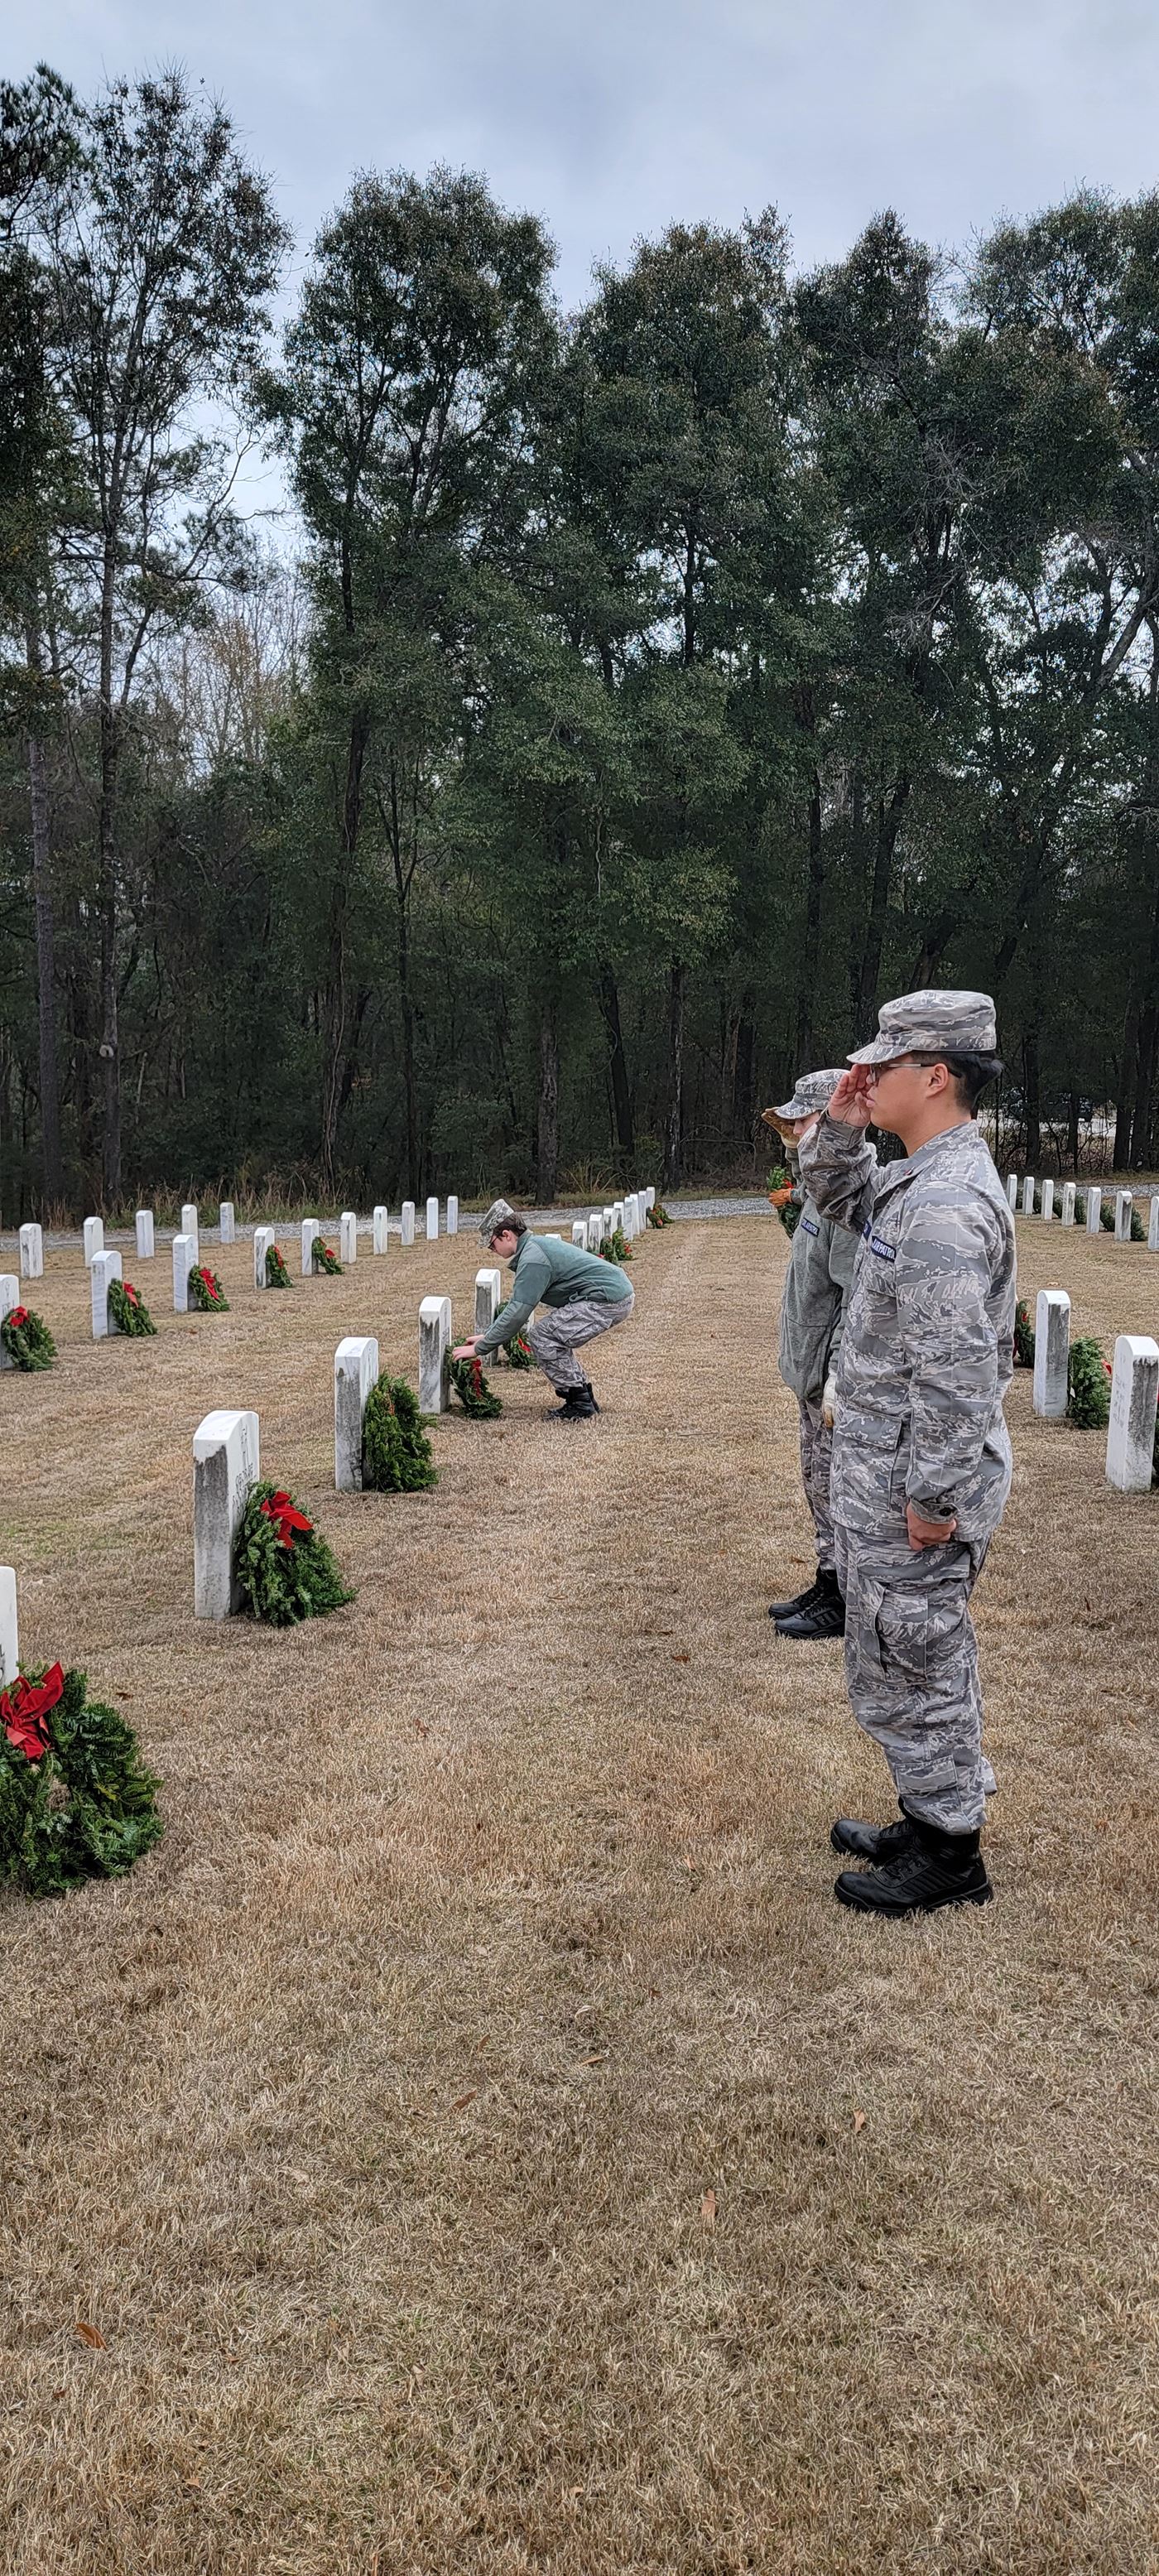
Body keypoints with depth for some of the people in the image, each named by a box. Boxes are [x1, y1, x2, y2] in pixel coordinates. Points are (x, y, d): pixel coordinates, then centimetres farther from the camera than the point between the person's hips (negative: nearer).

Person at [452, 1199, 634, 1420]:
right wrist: (487, 1335, 22)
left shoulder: (532, 1259, -17)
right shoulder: (535, 1245, 16)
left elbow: (517, 1313, -19)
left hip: (610, 1299, -11)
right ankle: (584, 1397, 19)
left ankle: (579, 1404, -4)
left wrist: (480, 1349, -11)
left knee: (542, 1337, -10)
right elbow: (516, 1303, 25)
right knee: (553, 1335, 17)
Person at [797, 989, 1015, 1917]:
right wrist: (840, 1129, 7)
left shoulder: (944, 1207, -25)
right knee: (922, 1660, 21)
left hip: (910, 1487, -10)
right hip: (887, 1472, 10)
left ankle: (947, 1858, 19)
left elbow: (957, 1372, -29)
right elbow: (838, 1194, 26)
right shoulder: (921, 1178, 8)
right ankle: (932, 1822, 36)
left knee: (912, 1665, 4)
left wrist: (935, 1499, -24)